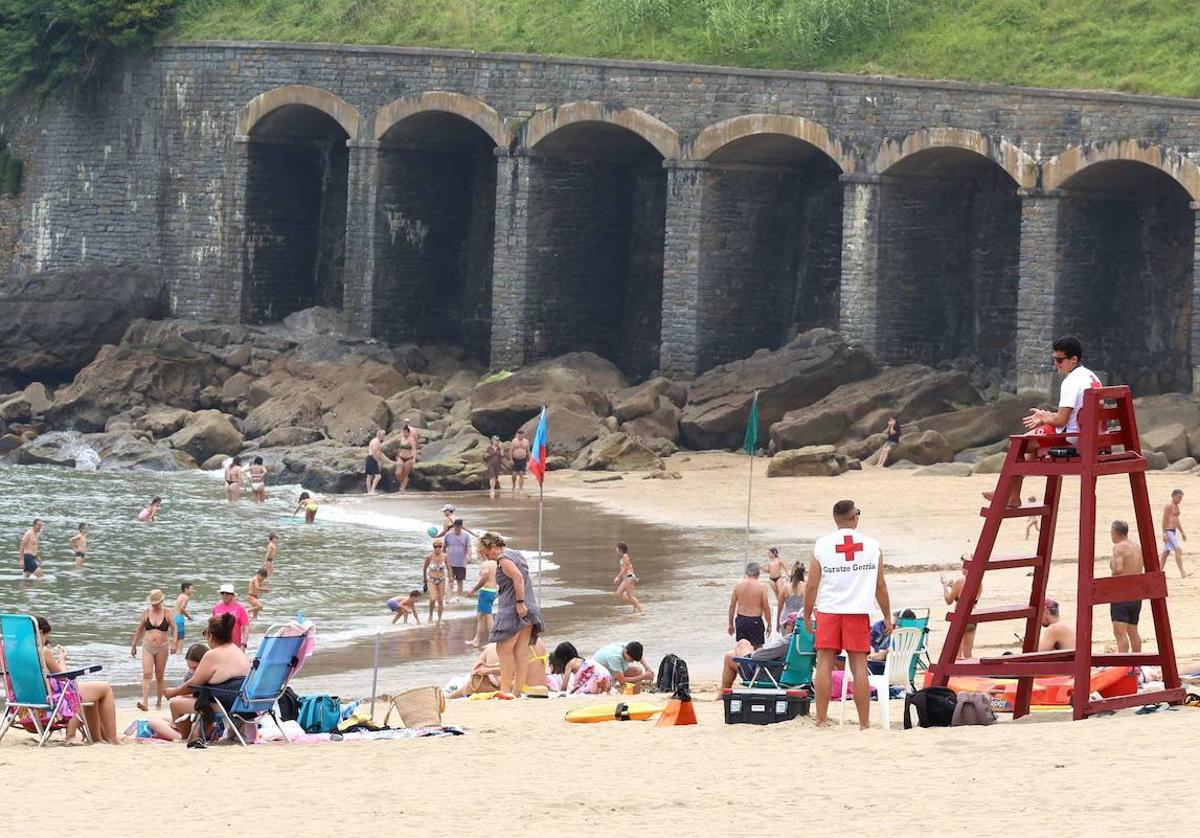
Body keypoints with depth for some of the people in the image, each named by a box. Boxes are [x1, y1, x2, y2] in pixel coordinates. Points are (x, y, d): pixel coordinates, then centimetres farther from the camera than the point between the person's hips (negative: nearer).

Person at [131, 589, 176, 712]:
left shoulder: (167, 613, 1)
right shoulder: (146, 613, 5)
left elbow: (174, 629, -3)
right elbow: (139, 630, 13)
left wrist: (174, 643, -18)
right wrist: (134, 645, 15)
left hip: (162, 648, -1)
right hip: (147, 647, 1)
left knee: (159, 677, 7)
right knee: (147, 674, -14)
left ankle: (159, 702, 19)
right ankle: (145, 702, -25)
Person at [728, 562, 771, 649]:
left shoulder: (738, 585, 2)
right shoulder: (761, 586, -9)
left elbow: (732, 606, 5)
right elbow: (766, 607, -8)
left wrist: (731, 624, 14)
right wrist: (769, 625, 2)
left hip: (740, 619, 4)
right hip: (755, 621, -4)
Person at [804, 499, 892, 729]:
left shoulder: (822, 546, 0)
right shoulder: (872, 546, 4)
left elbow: (812, 586, 1)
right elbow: (881, 586, 8)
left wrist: (807, 615, 11)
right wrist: (887, 617, 17)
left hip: (828, 611, 0)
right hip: (859, 612, 0)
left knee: (824, 664, 3)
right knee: (859, 667, 2)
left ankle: (822, 720, -1)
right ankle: (864, 723, 2)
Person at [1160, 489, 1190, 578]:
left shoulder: (1176, 506, 16)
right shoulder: (1168, 506, -13)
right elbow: (1164, 520, -17)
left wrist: (1182, 532, 25)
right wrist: (1164, 533, -22)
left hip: (1174, 532, 10)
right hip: (1168, 531, -10)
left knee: (1166, 552, 12)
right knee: (1178, 550, -16)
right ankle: (1182, 572, -19)